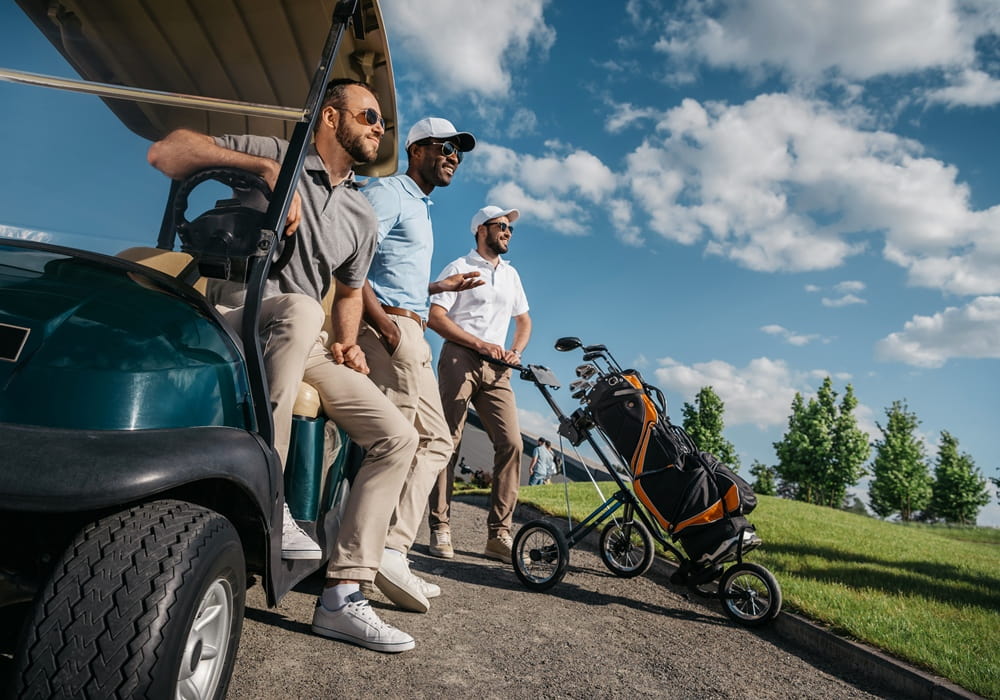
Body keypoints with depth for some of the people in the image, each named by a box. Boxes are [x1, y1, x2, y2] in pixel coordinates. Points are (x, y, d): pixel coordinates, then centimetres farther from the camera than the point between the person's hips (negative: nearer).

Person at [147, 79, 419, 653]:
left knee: (398, 437, -9)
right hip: (239, 323, -5)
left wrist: (346, 343, 6)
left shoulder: (362, 217, 15)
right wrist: (266, 168, -22)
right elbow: (166, 152, -10)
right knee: (299, 308, -41)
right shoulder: (275, 155, 0)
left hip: (307, 347, 6)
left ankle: (342, 596, -6)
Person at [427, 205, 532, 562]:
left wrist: (515, 351, 6)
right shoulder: (459, 268, 6)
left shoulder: (511, 274, 24)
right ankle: (440, 528, 1)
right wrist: (480, 344, -12)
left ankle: (499, 534, -4)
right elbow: (436, 317, -5)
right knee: (448, 442, -7)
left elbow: (524, 321, 27)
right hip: (460, 358, -4)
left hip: (496, 367, 5)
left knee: (511, 442, -9)